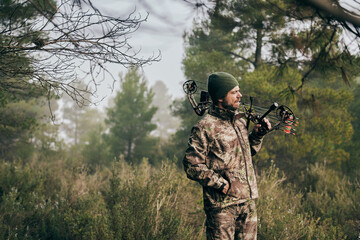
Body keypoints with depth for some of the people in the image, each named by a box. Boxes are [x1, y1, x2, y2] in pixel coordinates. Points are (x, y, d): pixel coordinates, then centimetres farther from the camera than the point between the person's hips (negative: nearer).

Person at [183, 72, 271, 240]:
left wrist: (257, 134, 8)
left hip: (248, 200, 7)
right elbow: (192, 165, -14)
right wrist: (220, 184, -17)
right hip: (222, 204, -7)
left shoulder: (240, 121, 12)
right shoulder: (205, 127, -11)